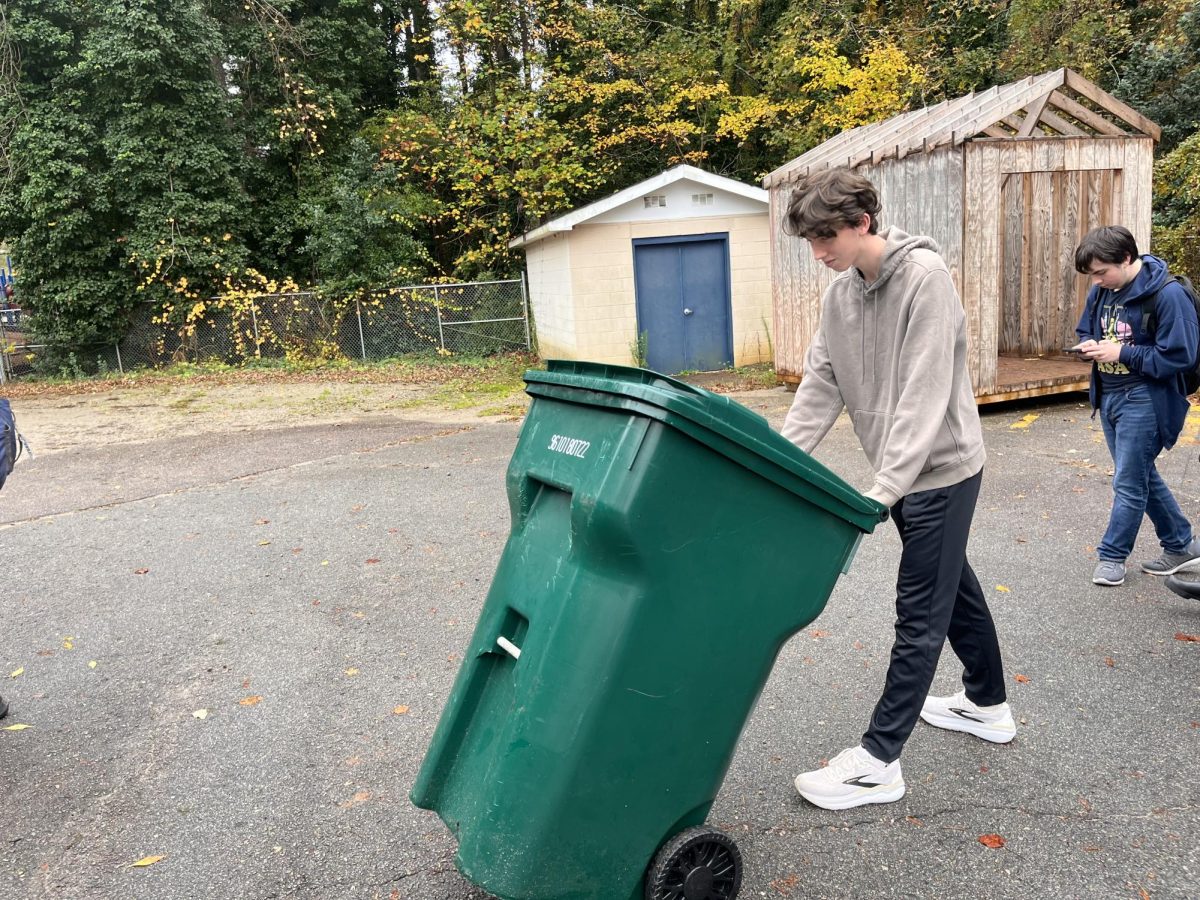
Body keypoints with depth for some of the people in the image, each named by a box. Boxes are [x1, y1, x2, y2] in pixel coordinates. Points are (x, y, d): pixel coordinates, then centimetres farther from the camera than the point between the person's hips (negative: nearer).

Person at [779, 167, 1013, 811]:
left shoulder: (924, 276, -20)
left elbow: (926, 394, -26)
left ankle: (878, 762, 5)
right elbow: (821, 386, 3)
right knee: (953, 585, 21)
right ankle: (988, 706, 41)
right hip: (902, 474, 8)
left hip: (942, 467, -8)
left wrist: (885, 489, -30)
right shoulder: (840, 295, 3)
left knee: (919, 612, -2)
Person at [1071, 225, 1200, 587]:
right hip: (1108, 397, 8)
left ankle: (1112, 555, 15)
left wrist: (1122, 352, -22)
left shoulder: (1167, 294, -19)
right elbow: (1086, 330, 17)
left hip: (1143, 401, -8)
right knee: (1143, 476, 18)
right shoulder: (1101, 290, 2)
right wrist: (1088, 345, -6)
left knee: (1128, 483, 1)